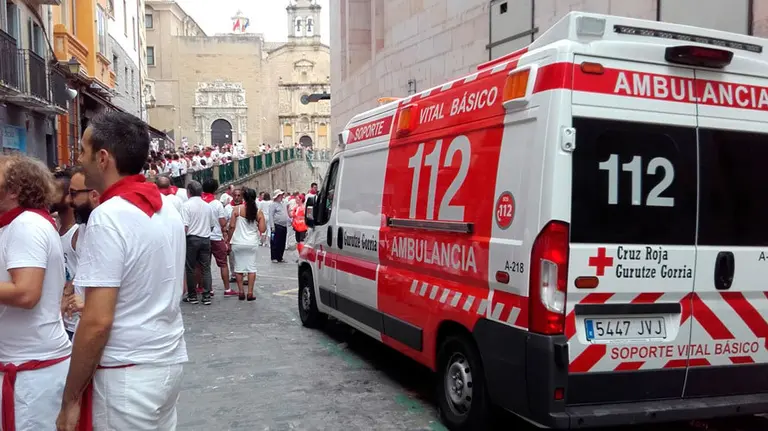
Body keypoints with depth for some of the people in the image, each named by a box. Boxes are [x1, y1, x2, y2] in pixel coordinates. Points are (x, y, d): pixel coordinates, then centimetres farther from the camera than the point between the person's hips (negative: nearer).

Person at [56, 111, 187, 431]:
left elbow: (97, 321, -21)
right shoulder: (167, 210, 6)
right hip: (169, 361, 8)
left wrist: (70, 399, -12)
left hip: (127, 374, -8)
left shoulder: (108, 218, -19)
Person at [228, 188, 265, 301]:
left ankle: (241, 292, 11)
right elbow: (262, 229, -6)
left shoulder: (237, 209, -5)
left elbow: (232, 226, -7)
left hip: (238, 243, 0)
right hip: (252, 244, 0)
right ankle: (250, 293, 4)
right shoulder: (258, 212, -3)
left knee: (239, 267, 9)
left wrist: (229, 241, 2)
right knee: (251, 268, 6)